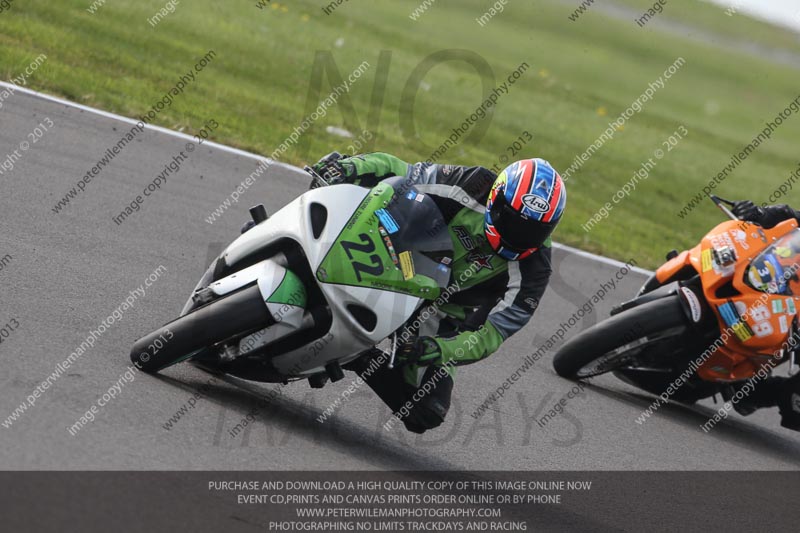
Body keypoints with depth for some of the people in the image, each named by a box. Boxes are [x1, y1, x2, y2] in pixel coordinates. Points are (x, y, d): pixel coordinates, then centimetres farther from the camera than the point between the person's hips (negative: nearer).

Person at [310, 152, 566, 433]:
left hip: (441, 315, 0)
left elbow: (492, 332, -23)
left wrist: (444, 349, -43)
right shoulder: (473, 186, -19)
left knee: (428, 413, -10)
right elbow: (397, 171, -13)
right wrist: (350, 167, -33)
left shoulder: (532, 268, -20)